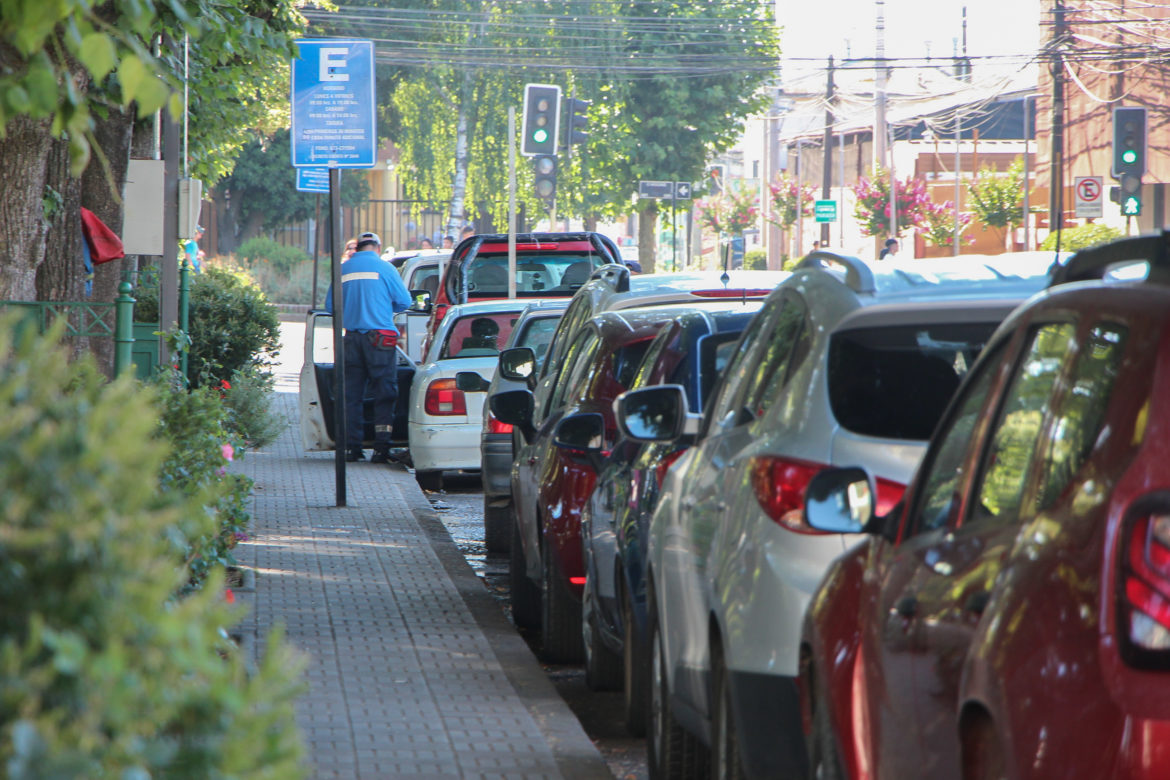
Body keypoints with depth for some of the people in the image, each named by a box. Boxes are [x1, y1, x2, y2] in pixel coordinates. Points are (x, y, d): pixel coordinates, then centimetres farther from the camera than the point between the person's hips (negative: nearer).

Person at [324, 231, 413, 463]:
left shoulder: (343, 269, 9)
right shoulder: (384, 268, -2)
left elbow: (330, 306, 13)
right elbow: (404, 301, -1)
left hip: (352, 338, 4)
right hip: (380, 337, -4)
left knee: (352, 394, 9)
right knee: (384, 394, 0)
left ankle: (351, 447, 7)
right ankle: (381, 448, -6)